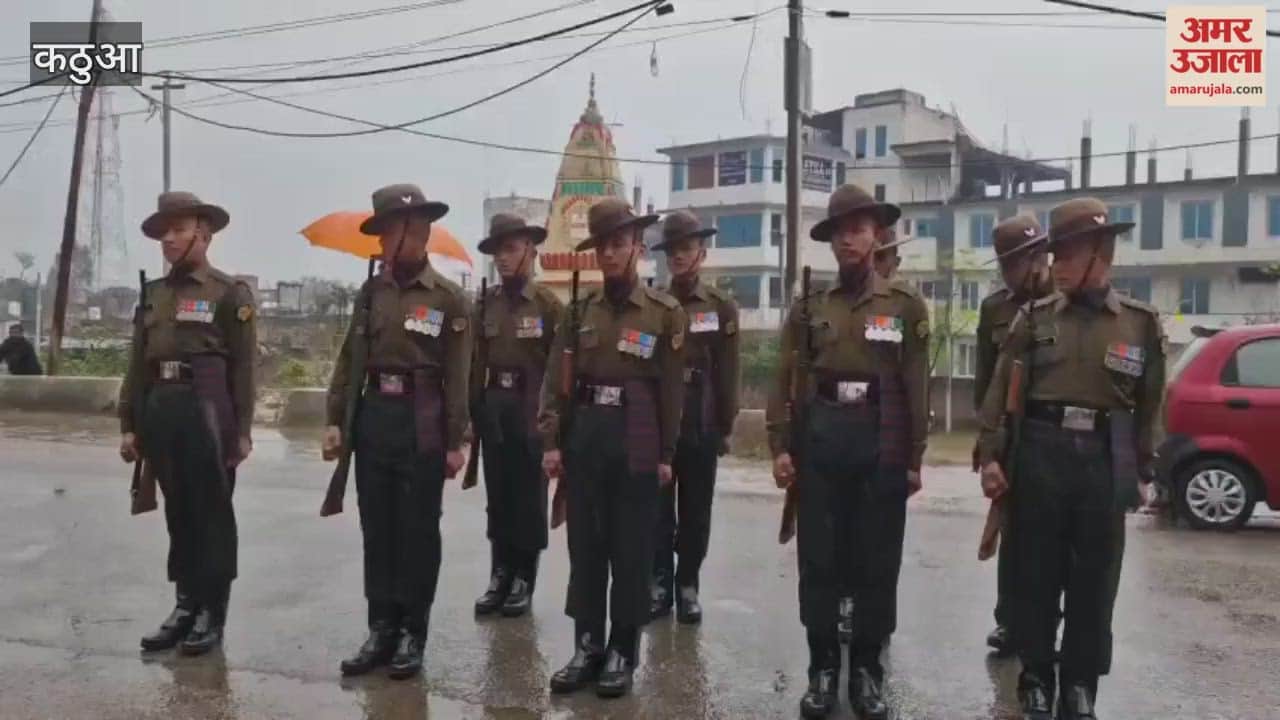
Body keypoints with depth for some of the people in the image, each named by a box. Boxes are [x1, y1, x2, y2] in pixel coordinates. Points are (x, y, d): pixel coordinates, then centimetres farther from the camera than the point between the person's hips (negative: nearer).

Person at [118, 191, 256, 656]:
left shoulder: (230, 292, -3)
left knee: (212, 513, 3)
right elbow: (138, 365, 15)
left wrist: (241, 430, -10)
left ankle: (212, 613, 13)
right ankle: (185, 605, 23)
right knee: (177, 513, 12)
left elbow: (244, 367, -7)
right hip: (160, 411, 6)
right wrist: (129, 423, 9)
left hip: (207, 409, -6)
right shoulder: (153, 294, 14)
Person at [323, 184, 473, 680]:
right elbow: (349, 361, 10)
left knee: (417, 532, 5)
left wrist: (455, 442, -9)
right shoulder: (370, 293, 8)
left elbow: (458, 377, -7)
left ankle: (412, 634, 18)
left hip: (422, 421, -5)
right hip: (373, 417, 5)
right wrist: (335, 420, 3)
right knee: (376, 528, 10)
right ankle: (381, 629, 23)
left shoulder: (449, 299, -6)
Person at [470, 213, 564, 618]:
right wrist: (473, 410, 0)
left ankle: (523, 580, 17)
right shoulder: (486, 305, 7)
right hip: (492, 411, 4)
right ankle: (500, 576, 22)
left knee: (529, 499, 6)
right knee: (497, 497, 10)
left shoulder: (549, 305, -5)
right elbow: (475, 361, 6)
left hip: (532, 411, -4)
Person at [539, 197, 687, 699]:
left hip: (636, 441, -3)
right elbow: (555, 380, 6)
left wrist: (665, 454, -4)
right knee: (584, 545, 9)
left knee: (630, 550, 4)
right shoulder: (580, 310, 8)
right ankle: (587, 646, 21)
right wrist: (550, 442, -2)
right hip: (582, 436, 4)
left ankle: (622, 651, 17)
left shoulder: (665, 312, -1)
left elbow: (671, 389, -1)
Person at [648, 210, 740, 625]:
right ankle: (660, 584, 19)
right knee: (656, 509, 6)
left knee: (695, 511, 8)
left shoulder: (722, 307, 2)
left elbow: (728, 372, 1)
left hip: (701, 426, -1)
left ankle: (687, 587, 20)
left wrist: (725, 428, -2)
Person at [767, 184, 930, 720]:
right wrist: (780, 447, -3)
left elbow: (916, 389, 2)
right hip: (818, 441, 1)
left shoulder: (907, 307, 4)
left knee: (877, 562, 7)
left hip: (882, 445, -1)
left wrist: (914, 459, -1)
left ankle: (866, 670, 21)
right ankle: (822, 668, 20)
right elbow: (785, 381, 4)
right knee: (818, 560, 6)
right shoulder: (809, 308, 7)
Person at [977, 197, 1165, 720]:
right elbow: (1001, 392, 1)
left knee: (1094, 582, 8)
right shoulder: (1035, 318, 3)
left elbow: (1148, 404, 8)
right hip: (1040, 454, 0)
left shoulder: (1141, 322, 3)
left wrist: (1141, 470, 7)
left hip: (1105, 461, 0)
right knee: (1036, 574, 7)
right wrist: (990, 456, -5)